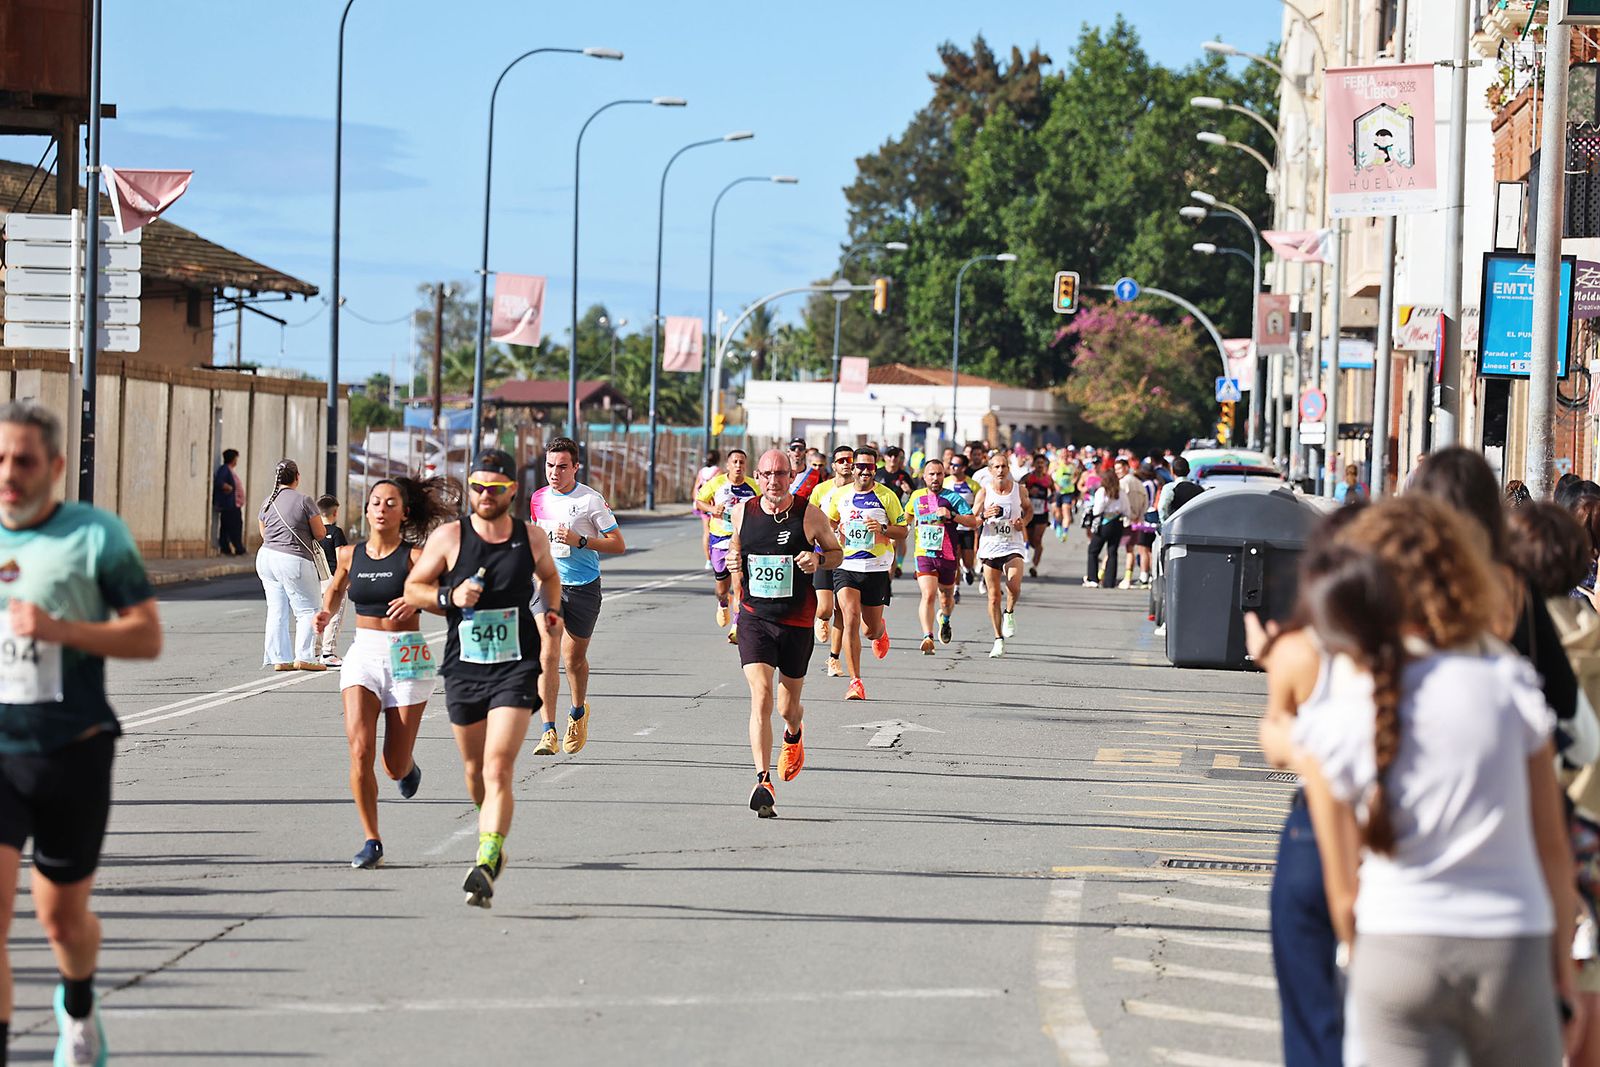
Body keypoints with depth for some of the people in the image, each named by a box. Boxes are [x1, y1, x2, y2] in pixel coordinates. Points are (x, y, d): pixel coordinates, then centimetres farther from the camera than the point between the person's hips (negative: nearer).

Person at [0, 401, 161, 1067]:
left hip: (73, 755, -1)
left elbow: (147, 637, -8)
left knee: (63, 917, 14)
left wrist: (59, 629, -21)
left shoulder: (96, 535, -5)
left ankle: (78, 1006, 47)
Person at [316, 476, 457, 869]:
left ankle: (407, 766, 40)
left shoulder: (414, 556, -7)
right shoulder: (349, 555, 5)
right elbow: (336, 589, 26)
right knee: (360, 751, -15)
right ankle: (372, 841, -5)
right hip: (363, 655, 2)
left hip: (407, 659, -2)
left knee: (395, 767, 1)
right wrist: (327, 614, 7)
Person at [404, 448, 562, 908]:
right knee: (475, 770, 15)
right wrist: (449, 597, -14)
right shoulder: (449, 536, -3)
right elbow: (412, 588, 3)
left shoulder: (532, 538, 2)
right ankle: (493, 839, 44)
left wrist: (552, 610, 10)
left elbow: (549, 576, 24)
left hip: (516, 669, -2)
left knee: (498, 769, -16)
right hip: (463, 668, 2)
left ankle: (486, 865, -23)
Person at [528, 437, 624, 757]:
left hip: (584, 587, -2)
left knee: (574, 658, 9)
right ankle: (548, 733, -20)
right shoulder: (539, 498, 6)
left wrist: (580, 541, -18)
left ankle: (578, 712, 41)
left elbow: (618, 545, -8)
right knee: (548, 652, -15)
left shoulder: (591, 500, -8)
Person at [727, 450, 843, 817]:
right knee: (760, 697, -17)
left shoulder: (808, 515, -6)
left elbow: (837, 551, 8)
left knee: (788, 707, 13)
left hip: (797, 622, 0)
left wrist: (818, 559, -14)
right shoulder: (743, 512, 0)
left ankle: (794, 735, 51)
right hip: (754, 619, 0)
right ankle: (763, 783, -20)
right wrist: (733, 563, -2)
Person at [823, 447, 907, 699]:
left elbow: (902, 532, 3)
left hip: (876, 569, -1)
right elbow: (826, 523, 23)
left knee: (872, 629, 8)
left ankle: (880, 631, 49)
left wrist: (883, 529, -17)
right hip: (845, 567, 1)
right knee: (850, 620, -18)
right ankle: (855, 682, -14)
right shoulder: (839, 495, 5)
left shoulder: (887, 496, -1)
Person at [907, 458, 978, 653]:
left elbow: (973, 523, -10)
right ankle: (927, 637, -25)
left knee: (946, 598, 14)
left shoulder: (953, 497, -3)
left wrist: (951, 515, -21)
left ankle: (944, 618, 49)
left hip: (947, 556, 0)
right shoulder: (917, 497, 7)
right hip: (924, 555, 0)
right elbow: (908, 515, 30)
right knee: (928, 595, -19)